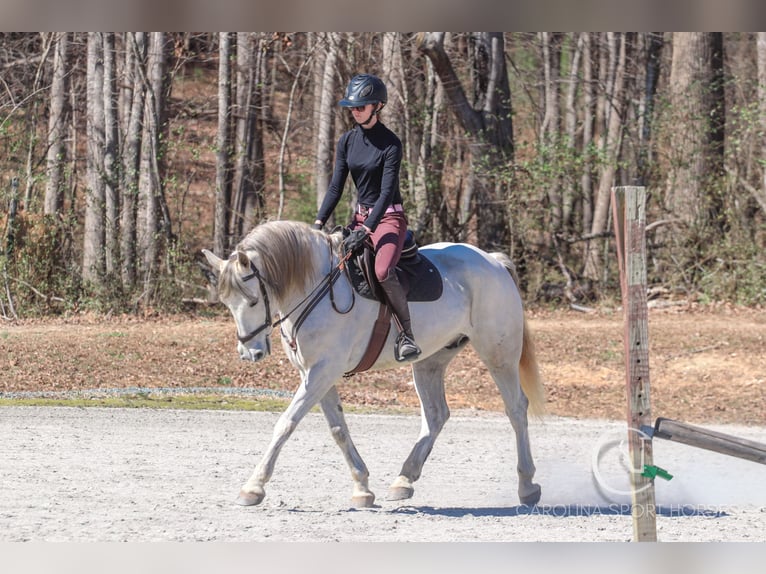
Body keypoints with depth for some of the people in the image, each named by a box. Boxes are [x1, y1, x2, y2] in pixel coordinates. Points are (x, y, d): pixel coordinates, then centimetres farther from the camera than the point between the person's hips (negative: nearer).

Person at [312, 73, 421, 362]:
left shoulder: (390, 144, -14)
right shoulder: (347, 141, 5)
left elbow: (387, 191, -20)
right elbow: (336, 187, 5)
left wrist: (365, 230, -28)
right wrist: (318, 222, -7)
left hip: (388, 218, -7)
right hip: (360, 216, 7)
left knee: (383, 271, -31)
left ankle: (407, 335, -21)